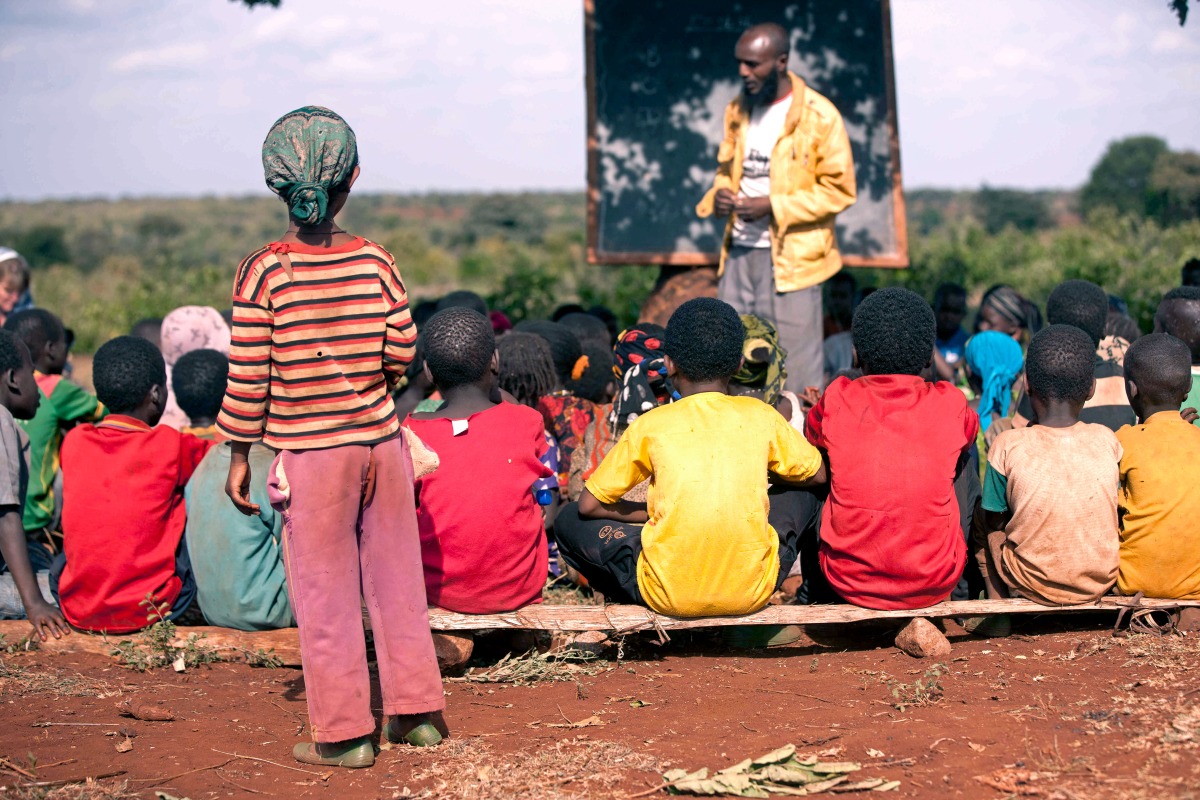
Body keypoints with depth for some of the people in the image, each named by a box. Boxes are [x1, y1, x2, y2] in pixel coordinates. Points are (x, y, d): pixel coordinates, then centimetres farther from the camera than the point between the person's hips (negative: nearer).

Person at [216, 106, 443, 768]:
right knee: (397, 581, 14)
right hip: (382, 441, 3)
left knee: (324, 595, 6)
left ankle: (342, 734, 13)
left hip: (310, 455, -3)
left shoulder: (262, 272, -11)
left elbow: (248, 377, -10)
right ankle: (416, 711, 23)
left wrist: (238, 456, 1)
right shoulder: (376, 261, -4)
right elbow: (402, 351, -2)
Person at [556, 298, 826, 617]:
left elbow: (588, 505, 6)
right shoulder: (762, 416, 2)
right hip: (751, 592, 2)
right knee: (802, 496, 27)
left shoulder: (650, 426, -1)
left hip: (669, 596, -2)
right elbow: (818, 475, 20)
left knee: (569, 521, 18)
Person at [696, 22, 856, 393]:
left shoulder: (819, 117, -10)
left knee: (797, 367, -4)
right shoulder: (737, 110, 11)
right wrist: (719, 194, 0)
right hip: (739, 251, 6)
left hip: (791, 255, -6)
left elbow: (840, 190, -10)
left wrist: (773, 206, -18)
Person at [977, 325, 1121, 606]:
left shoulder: (1008, 446, -17)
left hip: (1033, 583, -2)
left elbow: (994, 521, -5)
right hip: (1101, 580, 2)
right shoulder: (1107, 441, -9)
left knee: (986, 537, 25)